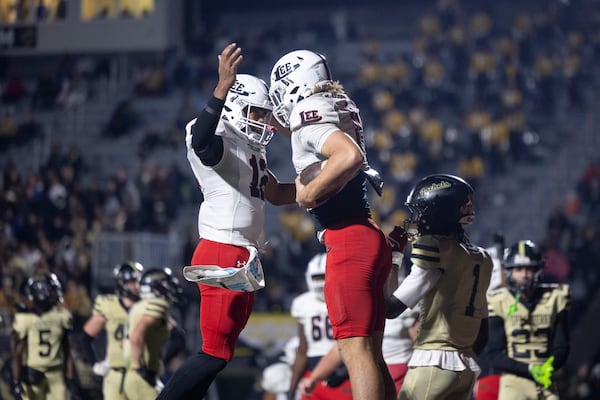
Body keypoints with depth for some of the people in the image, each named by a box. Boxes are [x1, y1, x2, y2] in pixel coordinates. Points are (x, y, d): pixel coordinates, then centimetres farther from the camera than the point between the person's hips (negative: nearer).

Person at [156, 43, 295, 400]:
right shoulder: (219, 143, -11)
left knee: (220, 349, 10)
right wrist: (223, 87, -48)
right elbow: (201, 140, -36)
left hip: (243, 259, 10)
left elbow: (277, 194, 32)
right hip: (223, 254, -10)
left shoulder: (252, 150, 19)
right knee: (216, 352, -11)